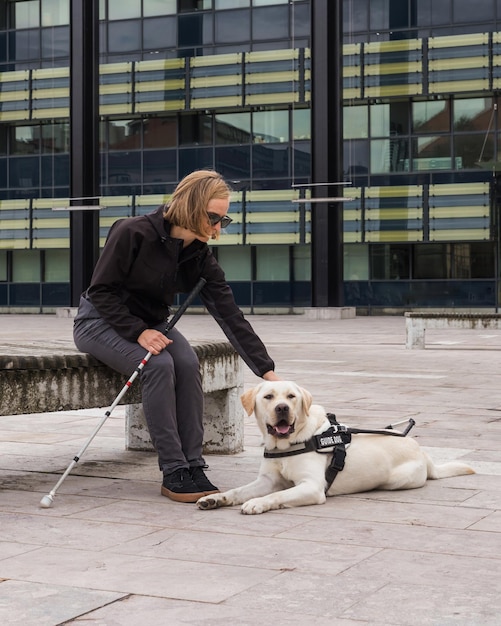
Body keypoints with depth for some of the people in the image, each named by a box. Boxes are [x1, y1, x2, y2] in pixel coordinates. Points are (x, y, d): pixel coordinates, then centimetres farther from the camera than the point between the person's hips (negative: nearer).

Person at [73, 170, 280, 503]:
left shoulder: (200, 257, -8)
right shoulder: (134, 233, -24)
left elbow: (231, 315, -12)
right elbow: (101, 291, -19)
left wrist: (268, 371, -18)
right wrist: (138, 332, -29)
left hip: (151, 323, 5)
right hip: (102, 321, -5)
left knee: (188, 362, -25)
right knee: (159, 364, -31)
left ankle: (193, 466, -19)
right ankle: (174, 472, -24)